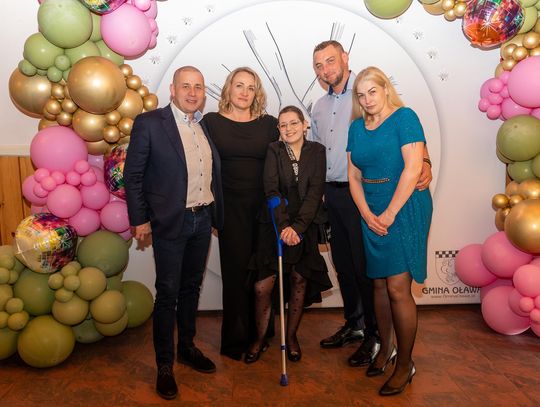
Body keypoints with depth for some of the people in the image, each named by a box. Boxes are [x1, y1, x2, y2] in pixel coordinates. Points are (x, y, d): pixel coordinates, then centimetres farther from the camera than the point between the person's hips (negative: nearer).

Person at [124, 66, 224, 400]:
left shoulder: (206, 125, 9)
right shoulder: (149, 123, -7)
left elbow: (213, 171, 12)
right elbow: (133, 175, -6)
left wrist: (217, 213, 7)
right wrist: (139, 219, -8)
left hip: (203, 219, 5)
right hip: (170, 222, -5)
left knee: (191, 288, 17)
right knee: (168, 293, 3)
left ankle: (187, 347, 35)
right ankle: (165, 365, 19)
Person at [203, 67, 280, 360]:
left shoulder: (269, 124, 7)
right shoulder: (212, 121, 3)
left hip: (264, 206, 2)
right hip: (230, 207, -1)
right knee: (236, 270, 4)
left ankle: (260, 333, 26)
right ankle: (235, 339, 19)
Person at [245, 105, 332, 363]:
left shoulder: (316, 151, 4)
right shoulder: (274, 150, 2)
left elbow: (315, 191, -6)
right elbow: (271, 190, -8)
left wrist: (298, 226, -17)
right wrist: (284, 226, -21)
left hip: (305, 227, 1)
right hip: (275, 225, -1)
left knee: (299, 282, 7)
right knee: (262, 287, -4)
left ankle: (291, 337, 26)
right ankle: (261, 338, 17)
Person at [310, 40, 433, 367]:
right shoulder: (320, 107, 16)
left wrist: (424, 161, -32)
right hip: (331, 194, 7)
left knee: (366, 266, 0)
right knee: (343, 264, 15)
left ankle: (374, 336, 16)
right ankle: (353, 324, 32)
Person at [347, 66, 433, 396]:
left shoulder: (404, 117, -5)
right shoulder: (357, 127, 11)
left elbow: (413, 167, -15)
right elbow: (354, 176, 8)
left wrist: (390, 214, -16)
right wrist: (367, 214, -5)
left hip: (404, 208, -5)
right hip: (372, 213, 6)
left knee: (397, 288, -6)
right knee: (379, 283, 11)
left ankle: (405, 365, 11)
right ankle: (386, 349, 29)